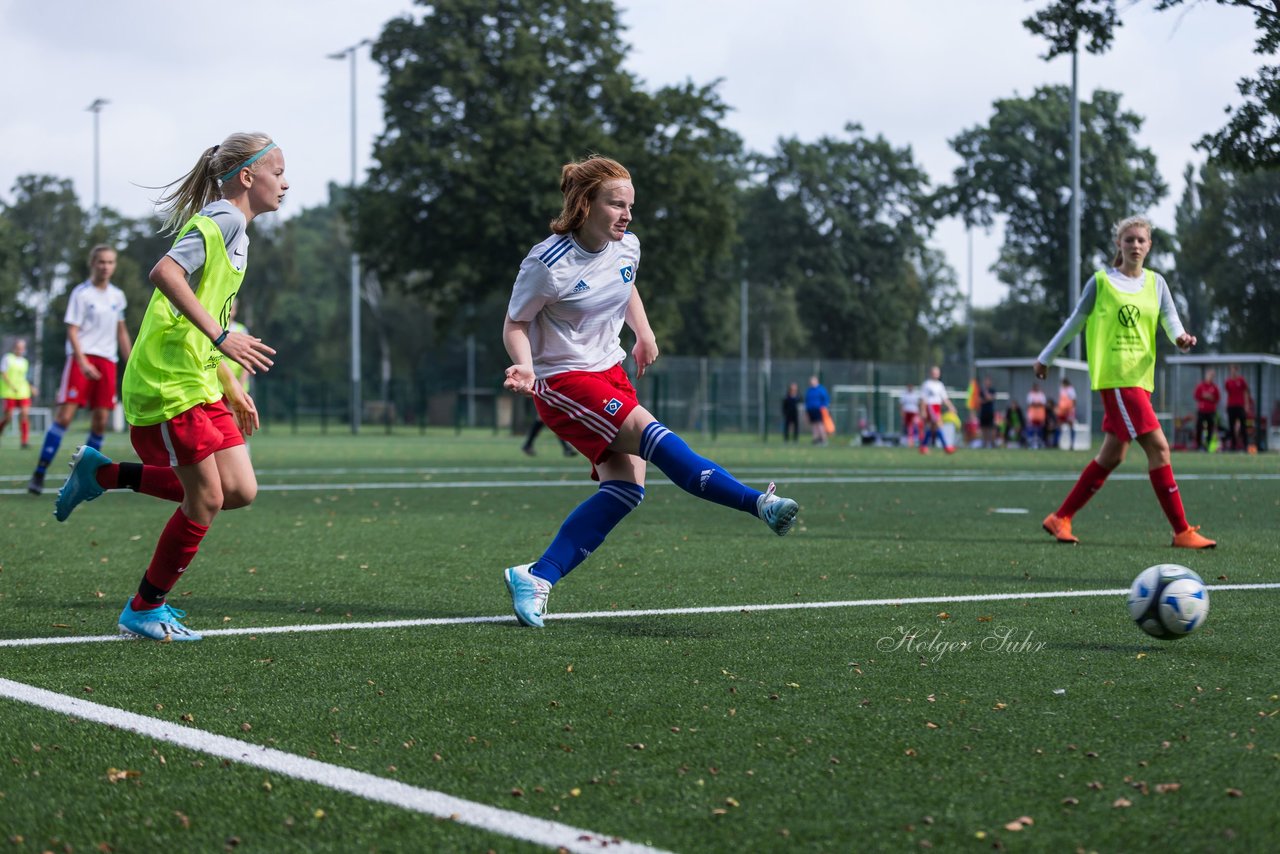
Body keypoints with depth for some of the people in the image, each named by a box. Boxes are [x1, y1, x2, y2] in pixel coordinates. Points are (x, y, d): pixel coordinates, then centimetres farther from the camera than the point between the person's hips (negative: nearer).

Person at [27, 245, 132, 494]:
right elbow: (72, 330, -9)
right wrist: (83, 362, -21)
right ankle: (39, 473, -10)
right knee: (64, 415, -13)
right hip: (82, 358, -5)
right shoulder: (81, 293, -3)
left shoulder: (118, 296, 13)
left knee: (101, 420, -1)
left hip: (107, 360, 5)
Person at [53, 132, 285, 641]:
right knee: (206, 499, -6)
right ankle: (144, 611, 10)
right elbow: (165, 273, -26)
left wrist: (232, 387, 25)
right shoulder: (224, 219, -10)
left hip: (201, 384, 10)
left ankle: (105, 474, 14)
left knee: (239, 490, 3)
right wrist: (221, 337, -29)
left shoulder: (234, 230, 20)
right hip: (168, 383, -10)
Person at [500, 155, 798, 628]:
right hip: (563, 381, -8)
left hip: (610, 373, 8)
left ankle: (537, 577, -5)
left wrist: (644, 333, 14)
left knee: (626, 486, -8)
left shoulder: (627, 247, 0)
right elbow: (515, 324, -8)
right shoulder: (548, 264, -19)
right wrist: (525, 367, -25)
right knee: (651, 434, -26)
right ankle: (757, 502, -26)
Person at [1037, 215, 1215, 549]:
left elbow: (1170, 320, 4)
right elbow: (1076, 321, 8)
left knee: (1112, 456, 10)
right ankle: (1182, 532, -12)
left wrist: (1181, 338, -19)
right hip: (1114, 376, -7)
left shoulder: (1156, 283, 14)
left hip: (1141, 378, 7)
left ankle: (1060, 518, 22)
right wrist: (1045, 358, 14)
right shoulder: (1101, 281, 0)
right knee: (1158, 447, -14)